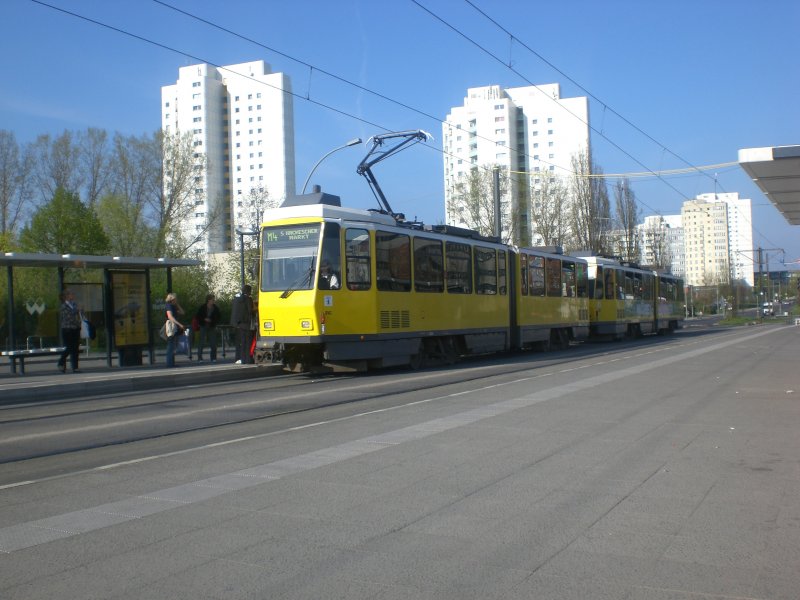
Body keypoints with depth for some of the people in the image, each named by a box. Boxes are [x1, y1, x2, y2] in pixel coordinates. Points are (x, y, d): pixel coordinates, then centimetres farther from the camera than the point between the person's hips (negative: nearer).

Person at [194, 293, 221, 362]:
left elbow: (218, 318, 5)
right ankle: (199, 357, -1)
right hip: (203, 327, -2)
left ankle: (213, 358, 6)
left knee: (213, 343, -1)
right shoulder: (202, 307, -2)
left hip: (212, 327, 2)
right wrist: (204, 319, -12)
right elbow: (197, 316, 2)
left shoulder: (216, 308, 2)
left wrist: (211, 320, -12)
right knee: (201, 342, -6)